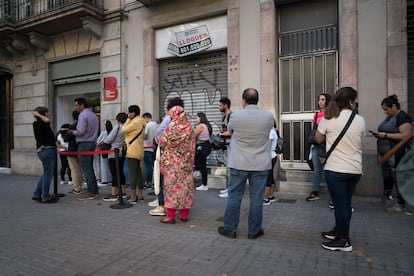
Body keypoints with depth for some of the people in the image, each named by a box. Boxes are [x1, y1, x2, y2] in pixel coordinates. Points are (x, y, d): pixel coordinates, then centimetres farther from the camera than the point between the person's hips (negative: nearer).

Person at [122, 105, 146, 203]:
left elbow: (123, 130, -8)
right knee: (138, 173, 11)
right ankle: (140, 196, 16)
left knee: (132, 174, -6)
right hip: (139, 151, 10)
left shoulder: (135, 122, -12)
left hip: (132, 151, -10)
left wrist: (128, 119, -2)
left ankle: (133, 197, -3)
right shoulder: (141, 122, 18)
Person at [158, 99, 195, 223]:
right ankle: (184, 214, 18)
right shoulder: (189, 128, 2)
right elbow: (192, 146, 6)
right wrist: (190, 160, 14)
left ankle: (170, 216, 8)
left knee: (172, 185, 2)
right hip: (186, 162, 5)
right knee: (185, 185, 10)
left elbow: (161, 143, -5)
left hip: (172, 163, -5)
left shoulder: (171, 128, -13)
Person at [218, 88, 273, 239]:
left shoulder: (236, 115, -7)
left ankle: (230, 228, 21)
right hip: (260, 164, 1)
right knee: (257, 198, 9)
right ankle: (254, 231, 20)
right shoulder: (268, 116, -4)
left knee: (234, 197, 10)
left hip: (239, 164, 0)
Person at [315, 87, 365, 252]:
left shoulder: (329, 119, -10)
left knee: (340, 204, 4)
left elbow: (318, 139, 3)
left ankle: (343, 240, 14)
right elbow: (359, 141, 14)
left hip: (336, 169, -4)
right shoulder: (360, 120, 0)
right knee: (345, 203, 17)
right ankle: (339, 231, 33)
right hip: (355, 169, 5)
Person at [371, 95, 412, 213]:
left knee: (398, 178, -2)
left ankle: (400, 205, 8)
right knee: (387, 177, 18)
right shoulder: (389, 117, 15)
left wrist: (385, 135, -20)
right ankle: (386, 197, 33)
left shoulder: (402, 117, -12)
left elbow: (406, 135, -21)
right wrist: (379, 134, 6)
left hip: (397, 154, -9)